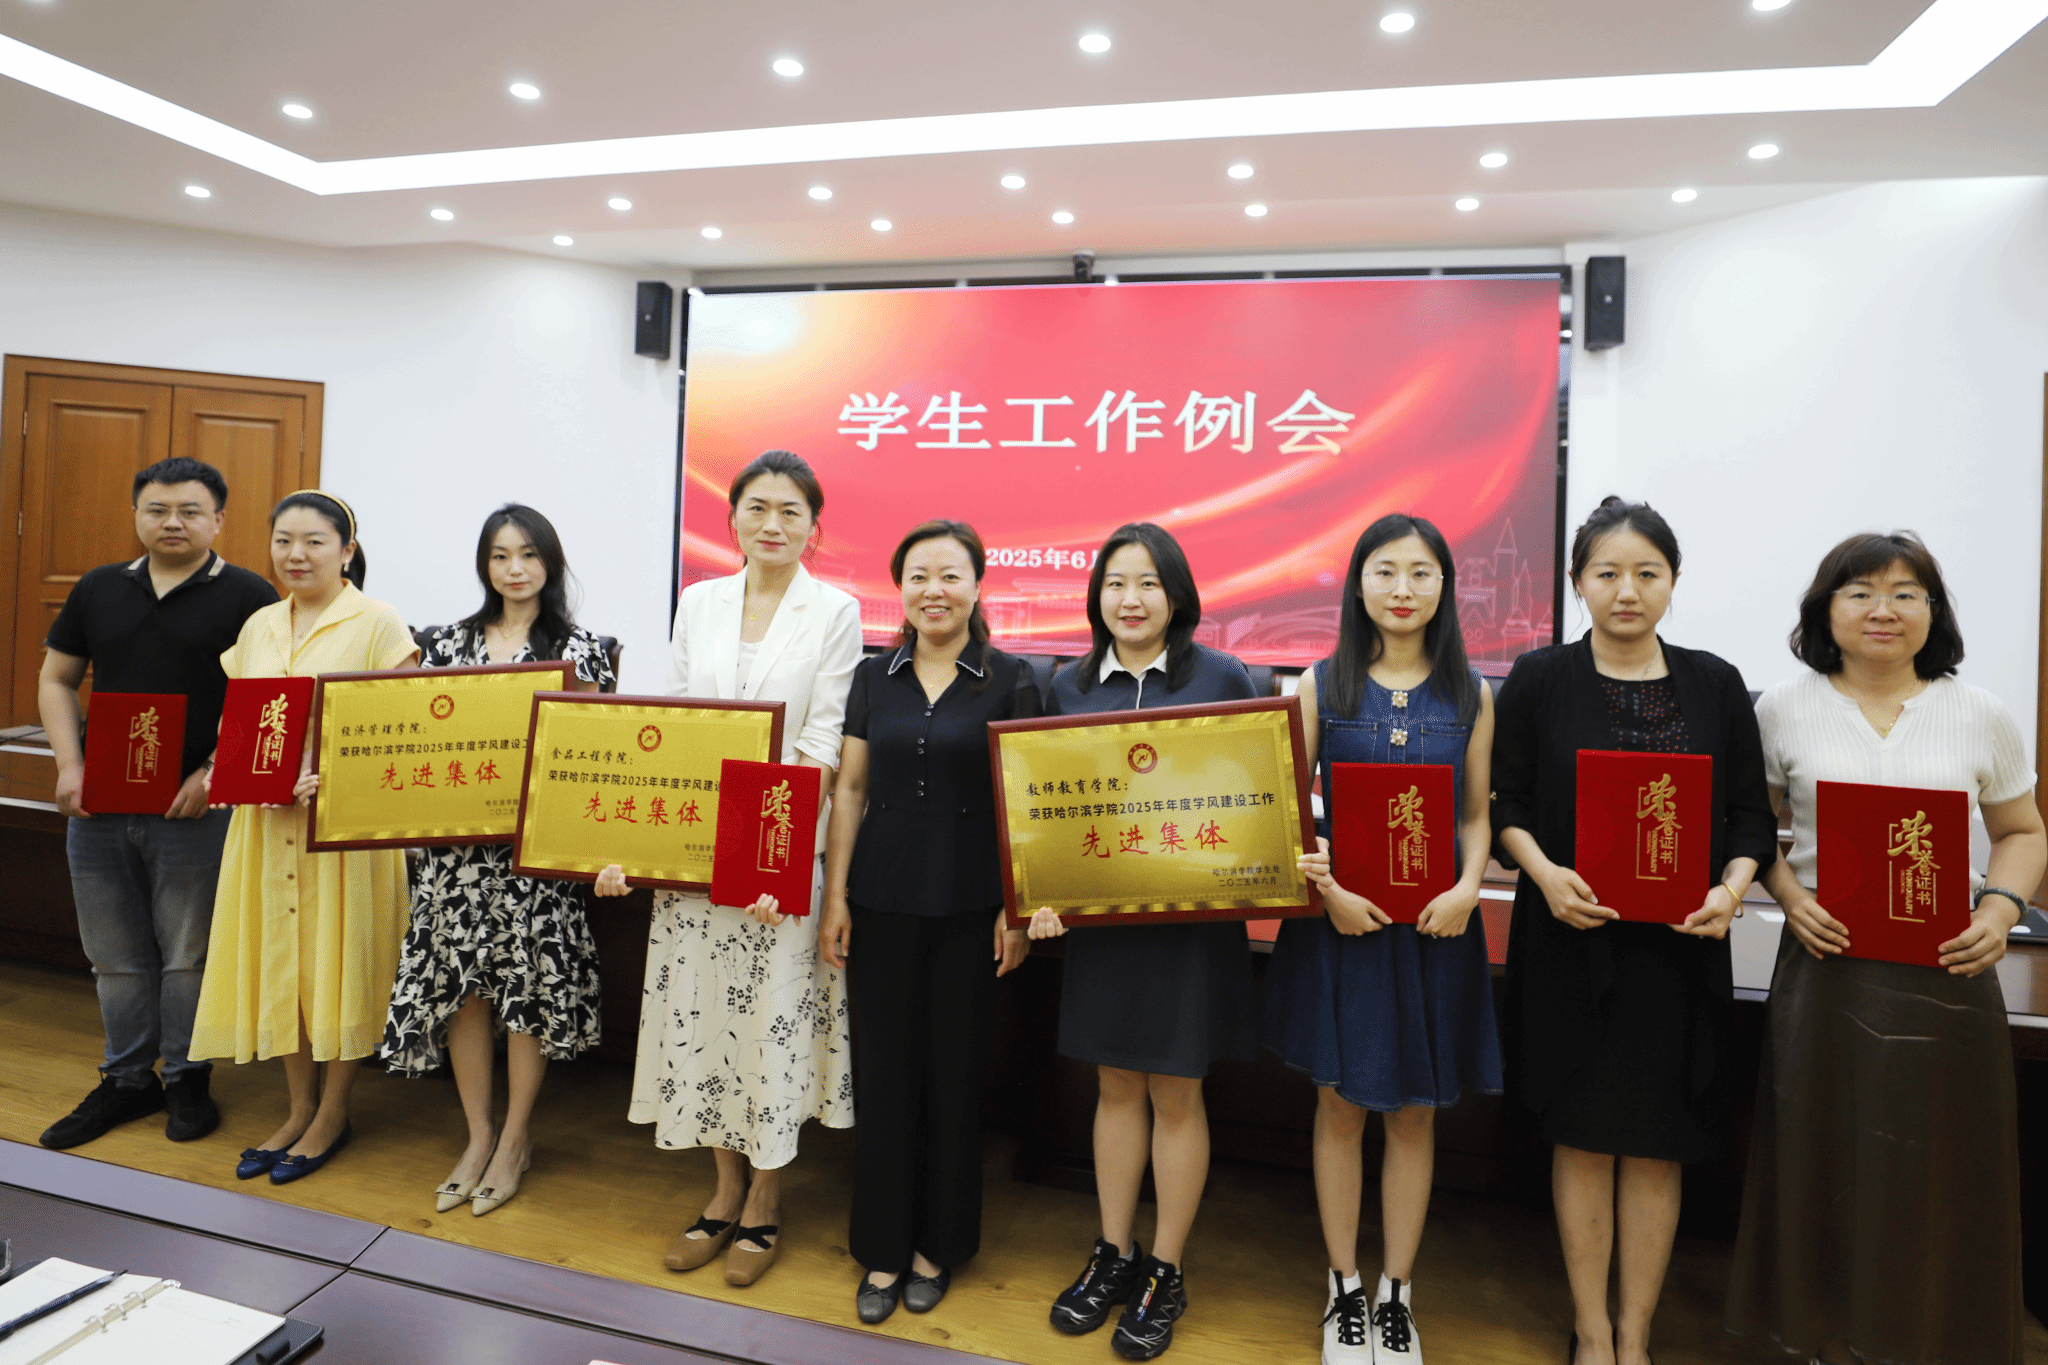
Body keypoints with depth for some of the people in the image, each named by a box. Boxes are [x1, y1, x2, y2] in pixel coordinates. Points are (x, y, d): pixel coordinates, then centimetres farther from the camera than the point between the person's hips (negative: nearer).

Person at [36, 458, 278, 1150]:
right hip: (98, 807, 5)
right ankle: (127, 1079, 29)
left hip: (195, 810, -4)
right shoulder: (99, 588, 11)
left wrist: (214, 773, -16)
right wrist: (70, 766, 2)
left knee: (188, 955, 5)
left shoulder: (249, 598, -4)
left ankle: (187, 1080, 21)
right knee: (116, 956, 14)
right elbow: (56, 680, 16)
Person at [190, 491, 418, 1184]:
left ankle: (333, 1114, 21)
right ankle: (299, 1108, 28)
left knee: (337, 955, 4)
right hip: (267, 820, 6)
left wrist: (330, 775, -24)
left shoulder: (377, 623, -7)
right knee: (277, 951, 12)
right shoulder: (258, 626, 12)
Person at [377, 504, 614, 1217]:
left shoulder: (576, 647, 0)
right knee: (459, 983, 7)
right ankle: (478, 1135, 25)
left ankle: (515, 1139, 22)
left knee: (527, 984, 3)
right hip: (457, 839, 4)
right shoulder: (451, 641, 10)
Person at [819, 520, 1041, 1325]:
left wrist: (1019, 908, -7)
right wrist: (834, 897, 2)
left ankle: (938, 1246, 31)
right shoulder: (874, 677, 6)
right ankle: (883, 1250, 28)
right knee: (883, 1070, 10)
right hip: (882, 901, 2)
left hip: (969, 905, -2)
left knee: (955, 1073, 10)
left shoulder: (1010, 681, -2)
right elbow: (849, 790, 6)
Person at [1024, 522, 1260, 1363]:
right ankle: (1113, 1256, 34)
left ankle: (1165, 1274, 29)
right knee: (1116, 1086, 16)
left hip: (1192, 914, -2)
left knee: (1175, 1095, 10)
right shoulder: (1069, 686, 5)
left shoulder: (1221, 678, -3)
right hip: (1098, 913, 3)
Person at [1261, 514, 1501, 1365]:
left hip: (1434, 922, 2)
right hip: (1338, 919, -1)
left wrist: (1467, 887, -11)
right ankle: (1344, 1288, 29)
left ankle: (1396, 1294, 30)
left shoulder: (1470, 695, 4)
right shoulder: (1322, 685, -1)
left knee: (1415, 1115, 12)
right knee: (1341, 1106, 10)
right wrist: (1328, 889, -15)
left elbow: (1476, 815, 7)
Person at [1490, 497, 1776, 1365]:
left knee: (1659, 1145, 10)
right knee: (1583, 1138, 9)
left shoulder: (1715, 685, 5)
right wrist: (1544, 872, -17)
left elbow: (1752, 812, 6)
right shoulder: (1538, 680, 0)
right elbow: (1505, 803, 0)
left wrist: (1733, 886, -12)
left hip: (1678, 947, 2)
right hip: (1570, 944, -1)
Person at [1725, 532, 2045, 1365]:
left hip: (1945, 971, 1)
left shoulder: (1981, 716, 5)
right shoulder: (1785, 709, 1)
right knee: (1824, 1164, 7)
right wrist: (1790, 898, -10)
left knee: (1939, 1171, 8)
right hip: (1825, 963, -1)